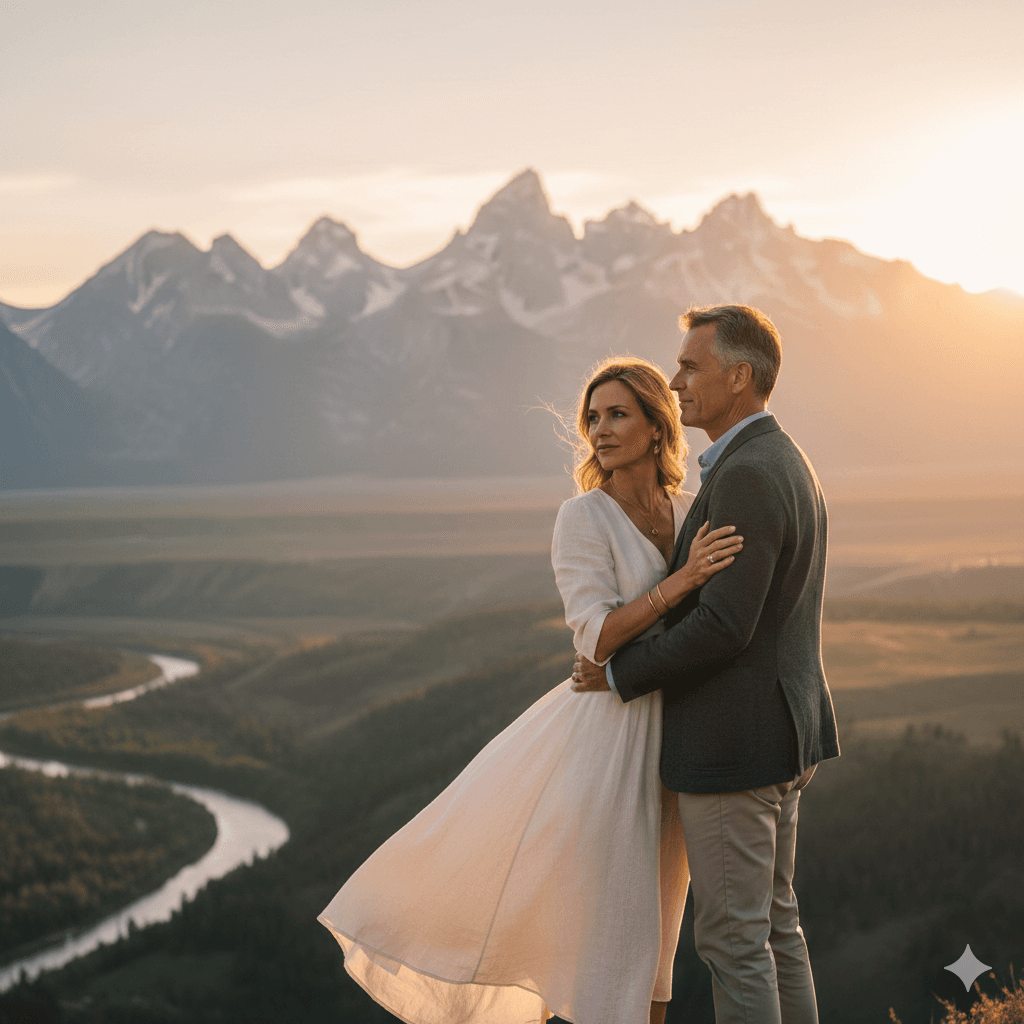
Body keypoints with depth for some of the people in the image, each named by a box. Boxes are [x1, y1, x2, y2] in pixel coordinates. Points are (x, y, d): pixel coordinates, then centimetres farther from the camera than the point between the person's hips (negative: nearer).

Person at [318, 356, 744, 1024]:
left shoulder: (690, 514, 7)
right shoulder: (582, 518, -10)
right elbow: (597, 639, -20)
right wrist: (683, 581, -30)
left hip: (672, 741, 6)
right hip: (607, 735, -5)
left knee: (647, 922, 13)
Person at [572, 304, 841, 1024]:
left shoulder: (745, 478, -21)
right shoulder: (789, 465, 12)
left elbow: (723, 627, -25)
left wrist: (620, 675, -12)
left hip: (732, 741, -10)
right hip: (782, 729, 10)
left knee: (732, 936, -1)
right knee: (772, 920, 17)